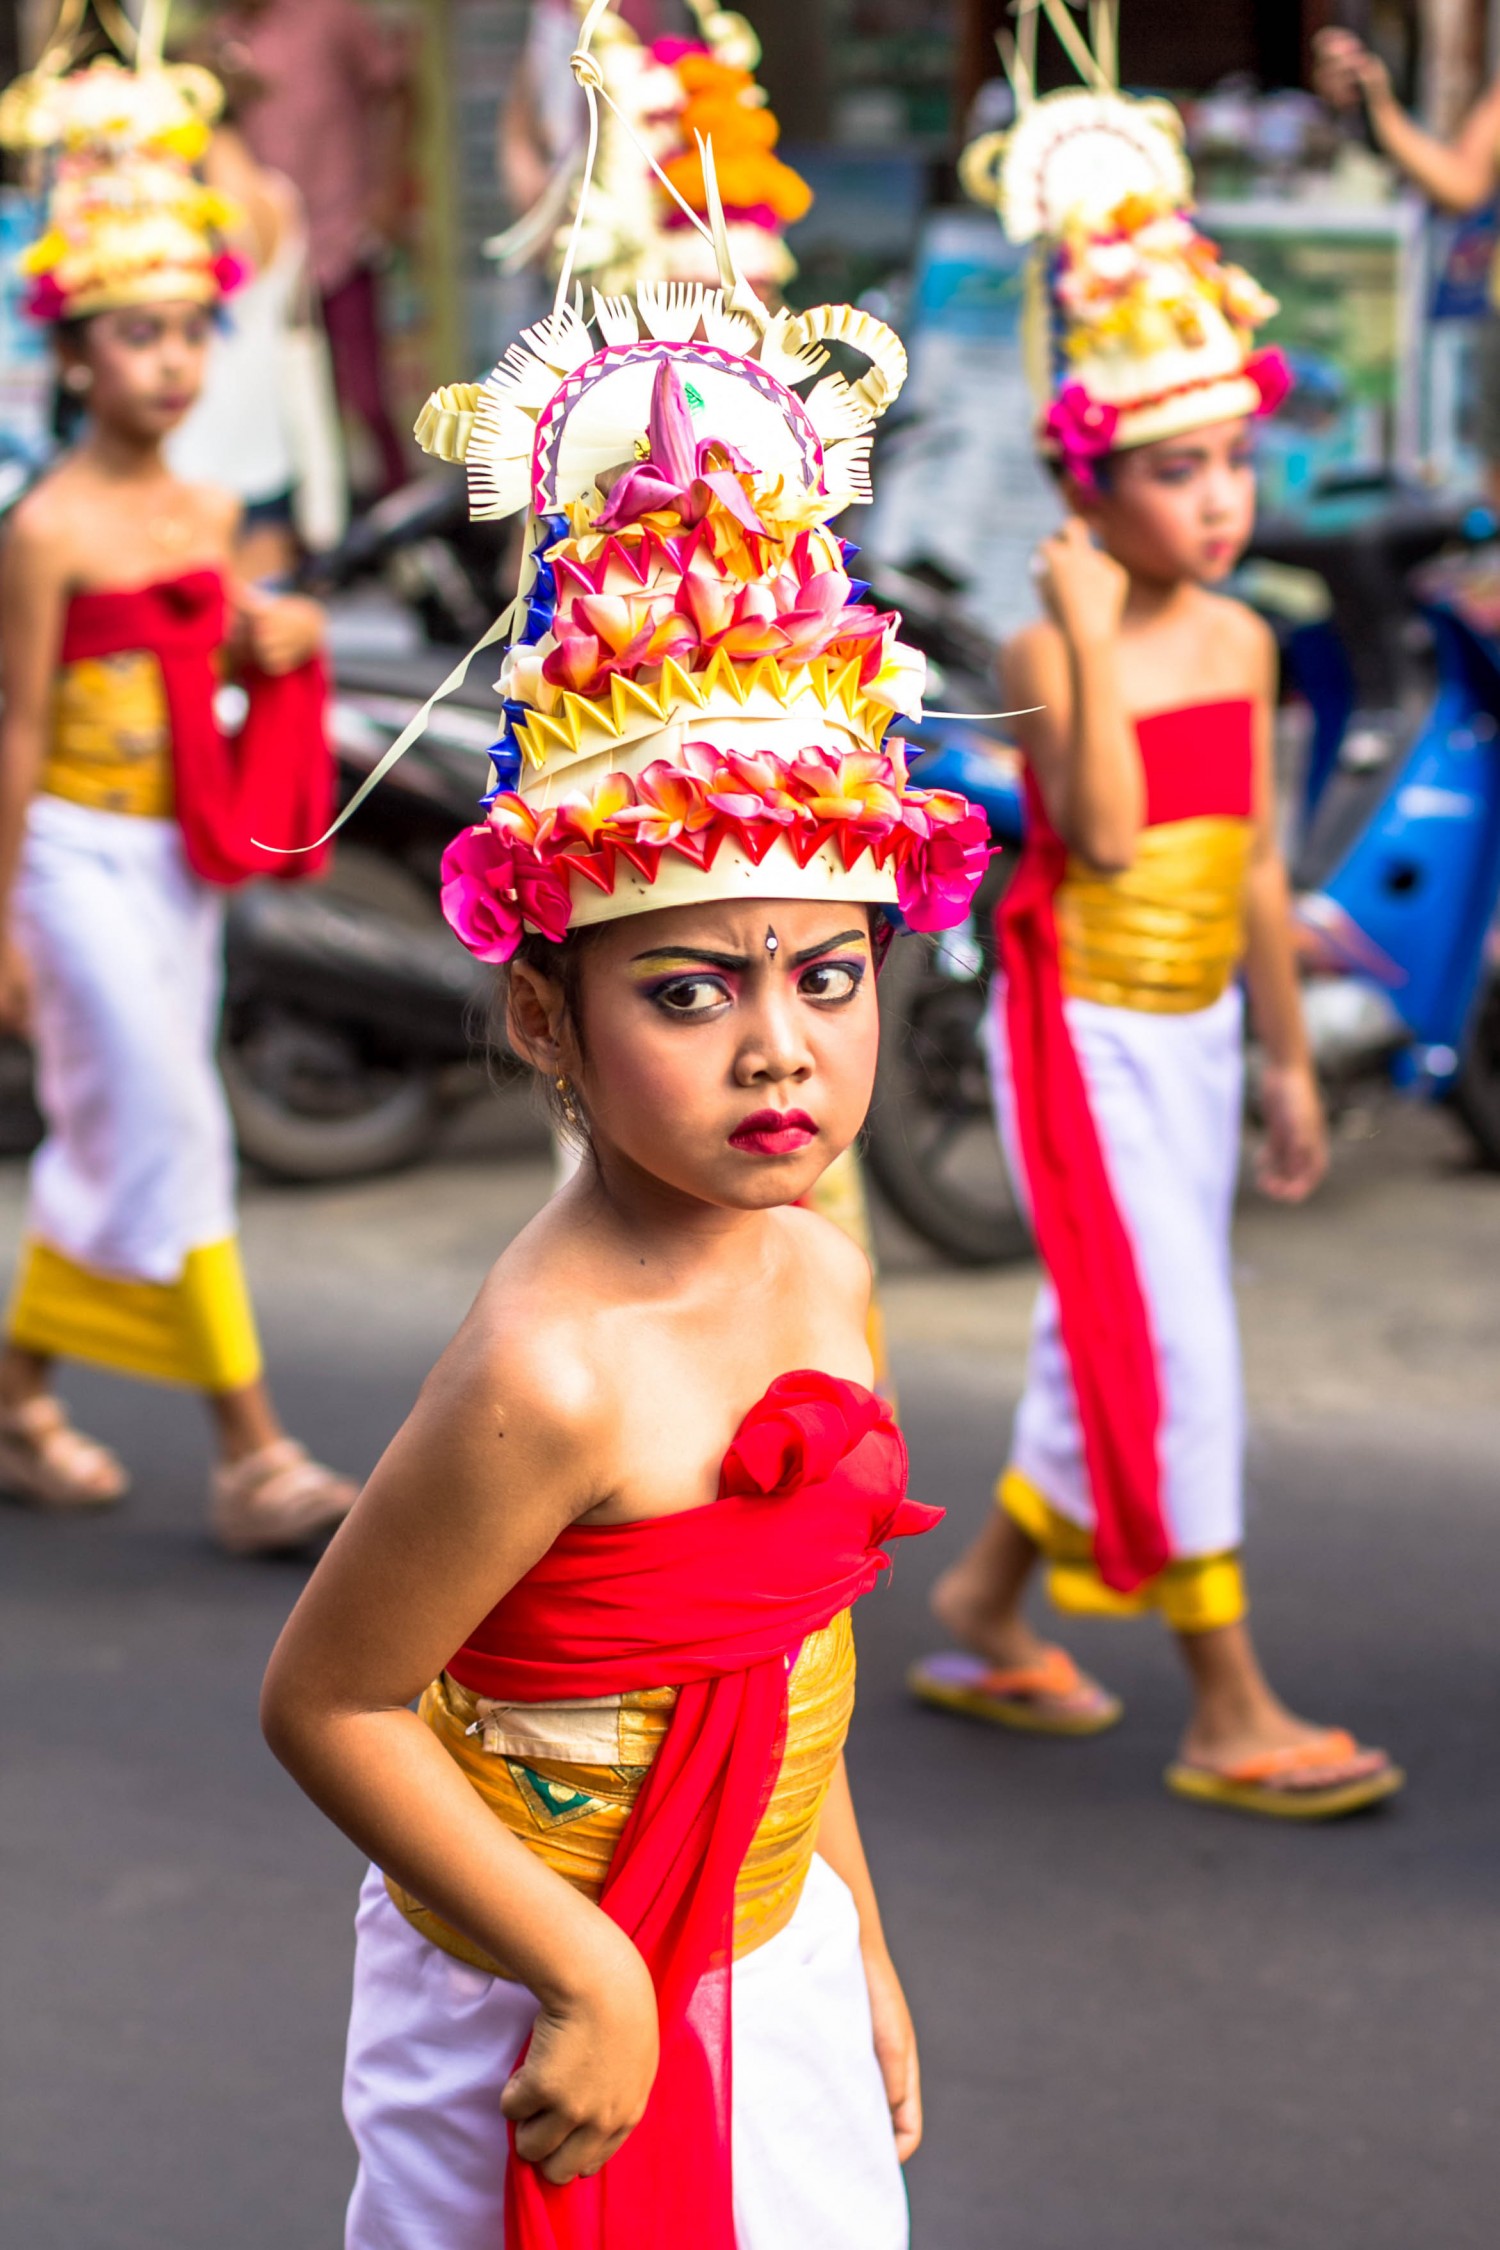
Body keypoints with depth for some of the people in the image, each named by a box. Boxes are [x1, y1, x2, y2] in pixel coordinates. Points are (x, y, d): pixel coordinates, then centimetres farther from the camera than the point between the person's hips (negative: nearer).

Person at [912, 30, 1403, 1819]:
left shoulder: (1239, 641, 5)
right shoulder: (1051, 648, -15)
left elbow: (1253, 863, 12)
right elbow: (1109, 835, -30)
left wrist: (1286, 1059, 15)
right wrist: (1087, 642, -29)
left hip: (1194, 1035, 7)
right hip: (1085, 1038, -7)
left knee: (1109, 1343, 15)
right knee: (1175, 1353, -7)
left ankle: (982, 1615, 33)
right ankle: (1230, 1716, 0)